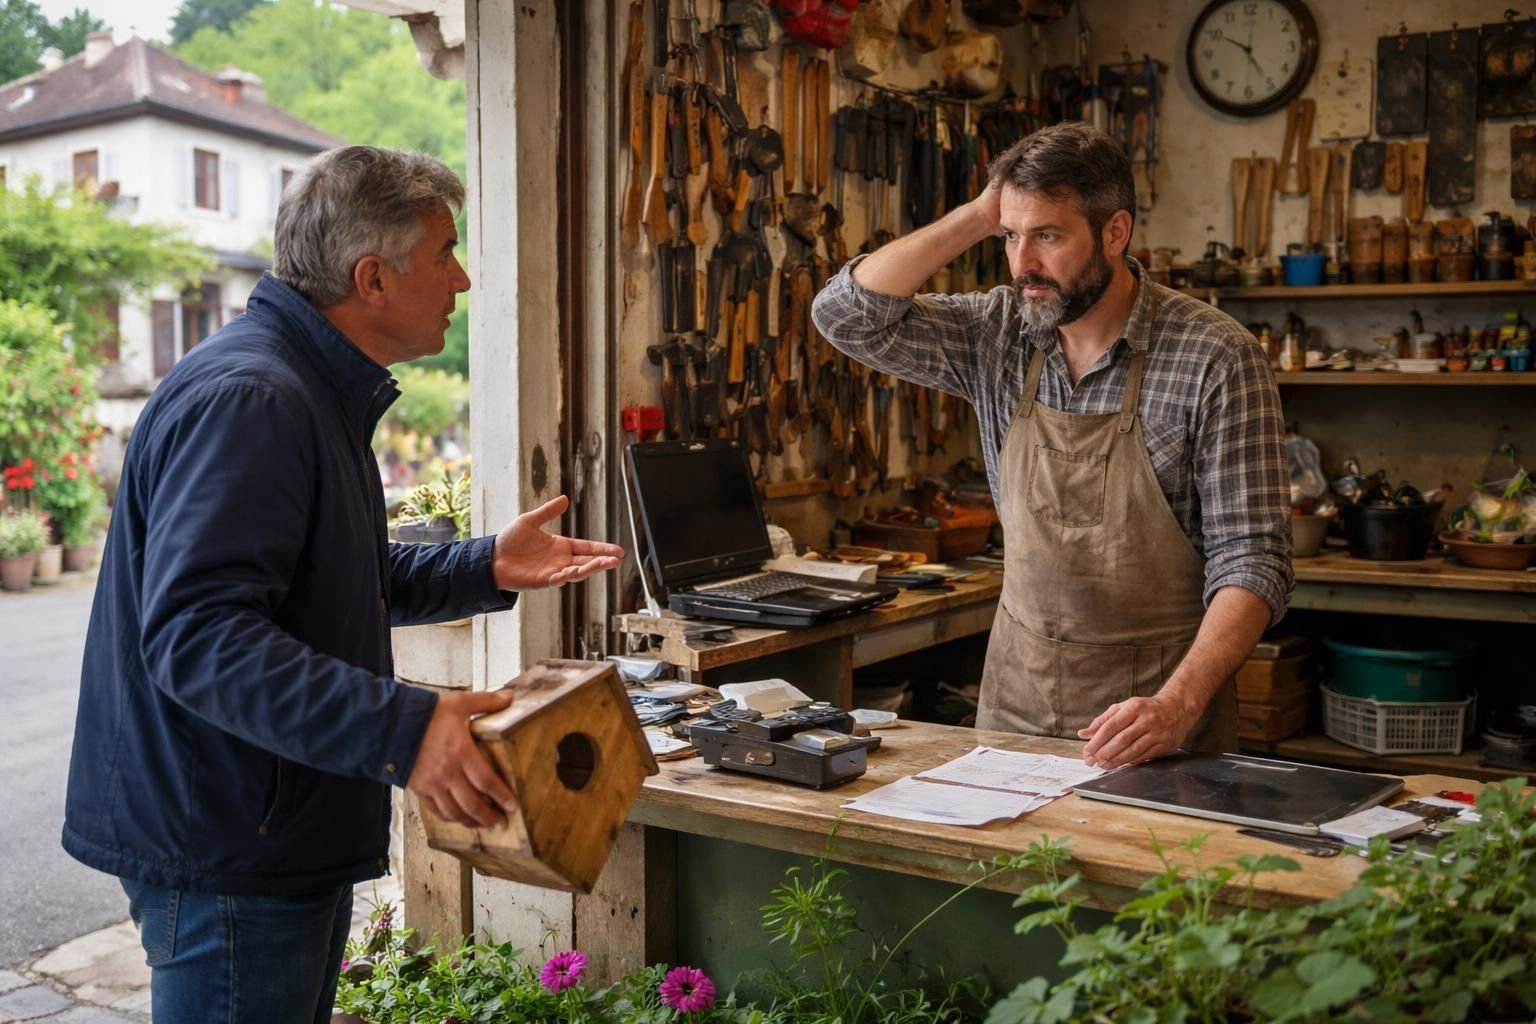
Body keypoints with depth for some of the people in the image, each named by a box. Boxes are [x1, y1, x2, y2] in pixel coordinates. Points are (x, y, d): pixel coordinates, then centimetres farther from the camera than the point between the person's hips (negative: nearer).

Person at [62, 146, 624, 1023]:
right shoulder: (247, 399, -22)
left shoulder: (324, 392, 14)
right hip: (227, 855, -11)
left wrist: (488, 569, 12)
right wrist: (400, 728, -36)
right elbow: (197, 634, -30)